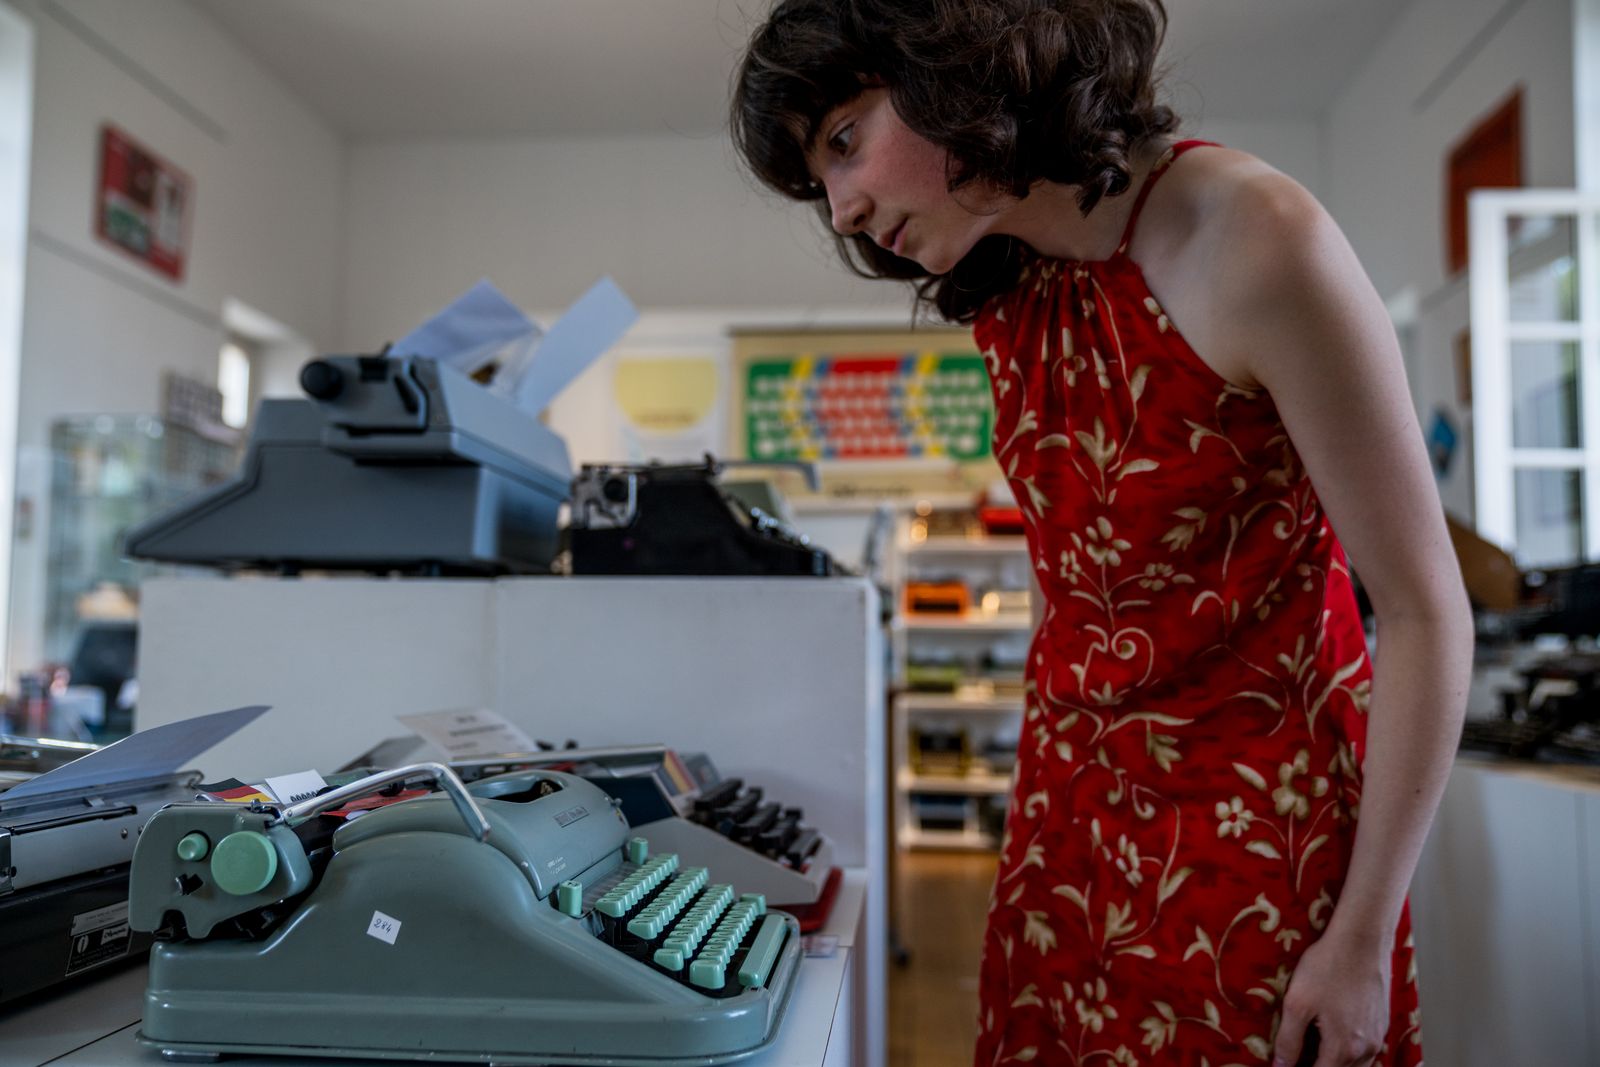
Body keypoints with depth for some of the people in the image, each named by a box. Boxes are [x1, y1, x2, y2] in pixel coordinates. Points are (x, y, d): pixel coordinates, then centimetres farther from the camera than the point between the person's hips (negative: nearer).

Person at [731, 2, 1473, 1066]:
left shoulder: (1251, 239, -21)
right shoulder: (1005, 297, 0)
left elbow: (1424, 612, -17)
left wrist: (1363, 940, -13)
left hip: (1260, 813, -5)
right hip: (1075, 799, 6)